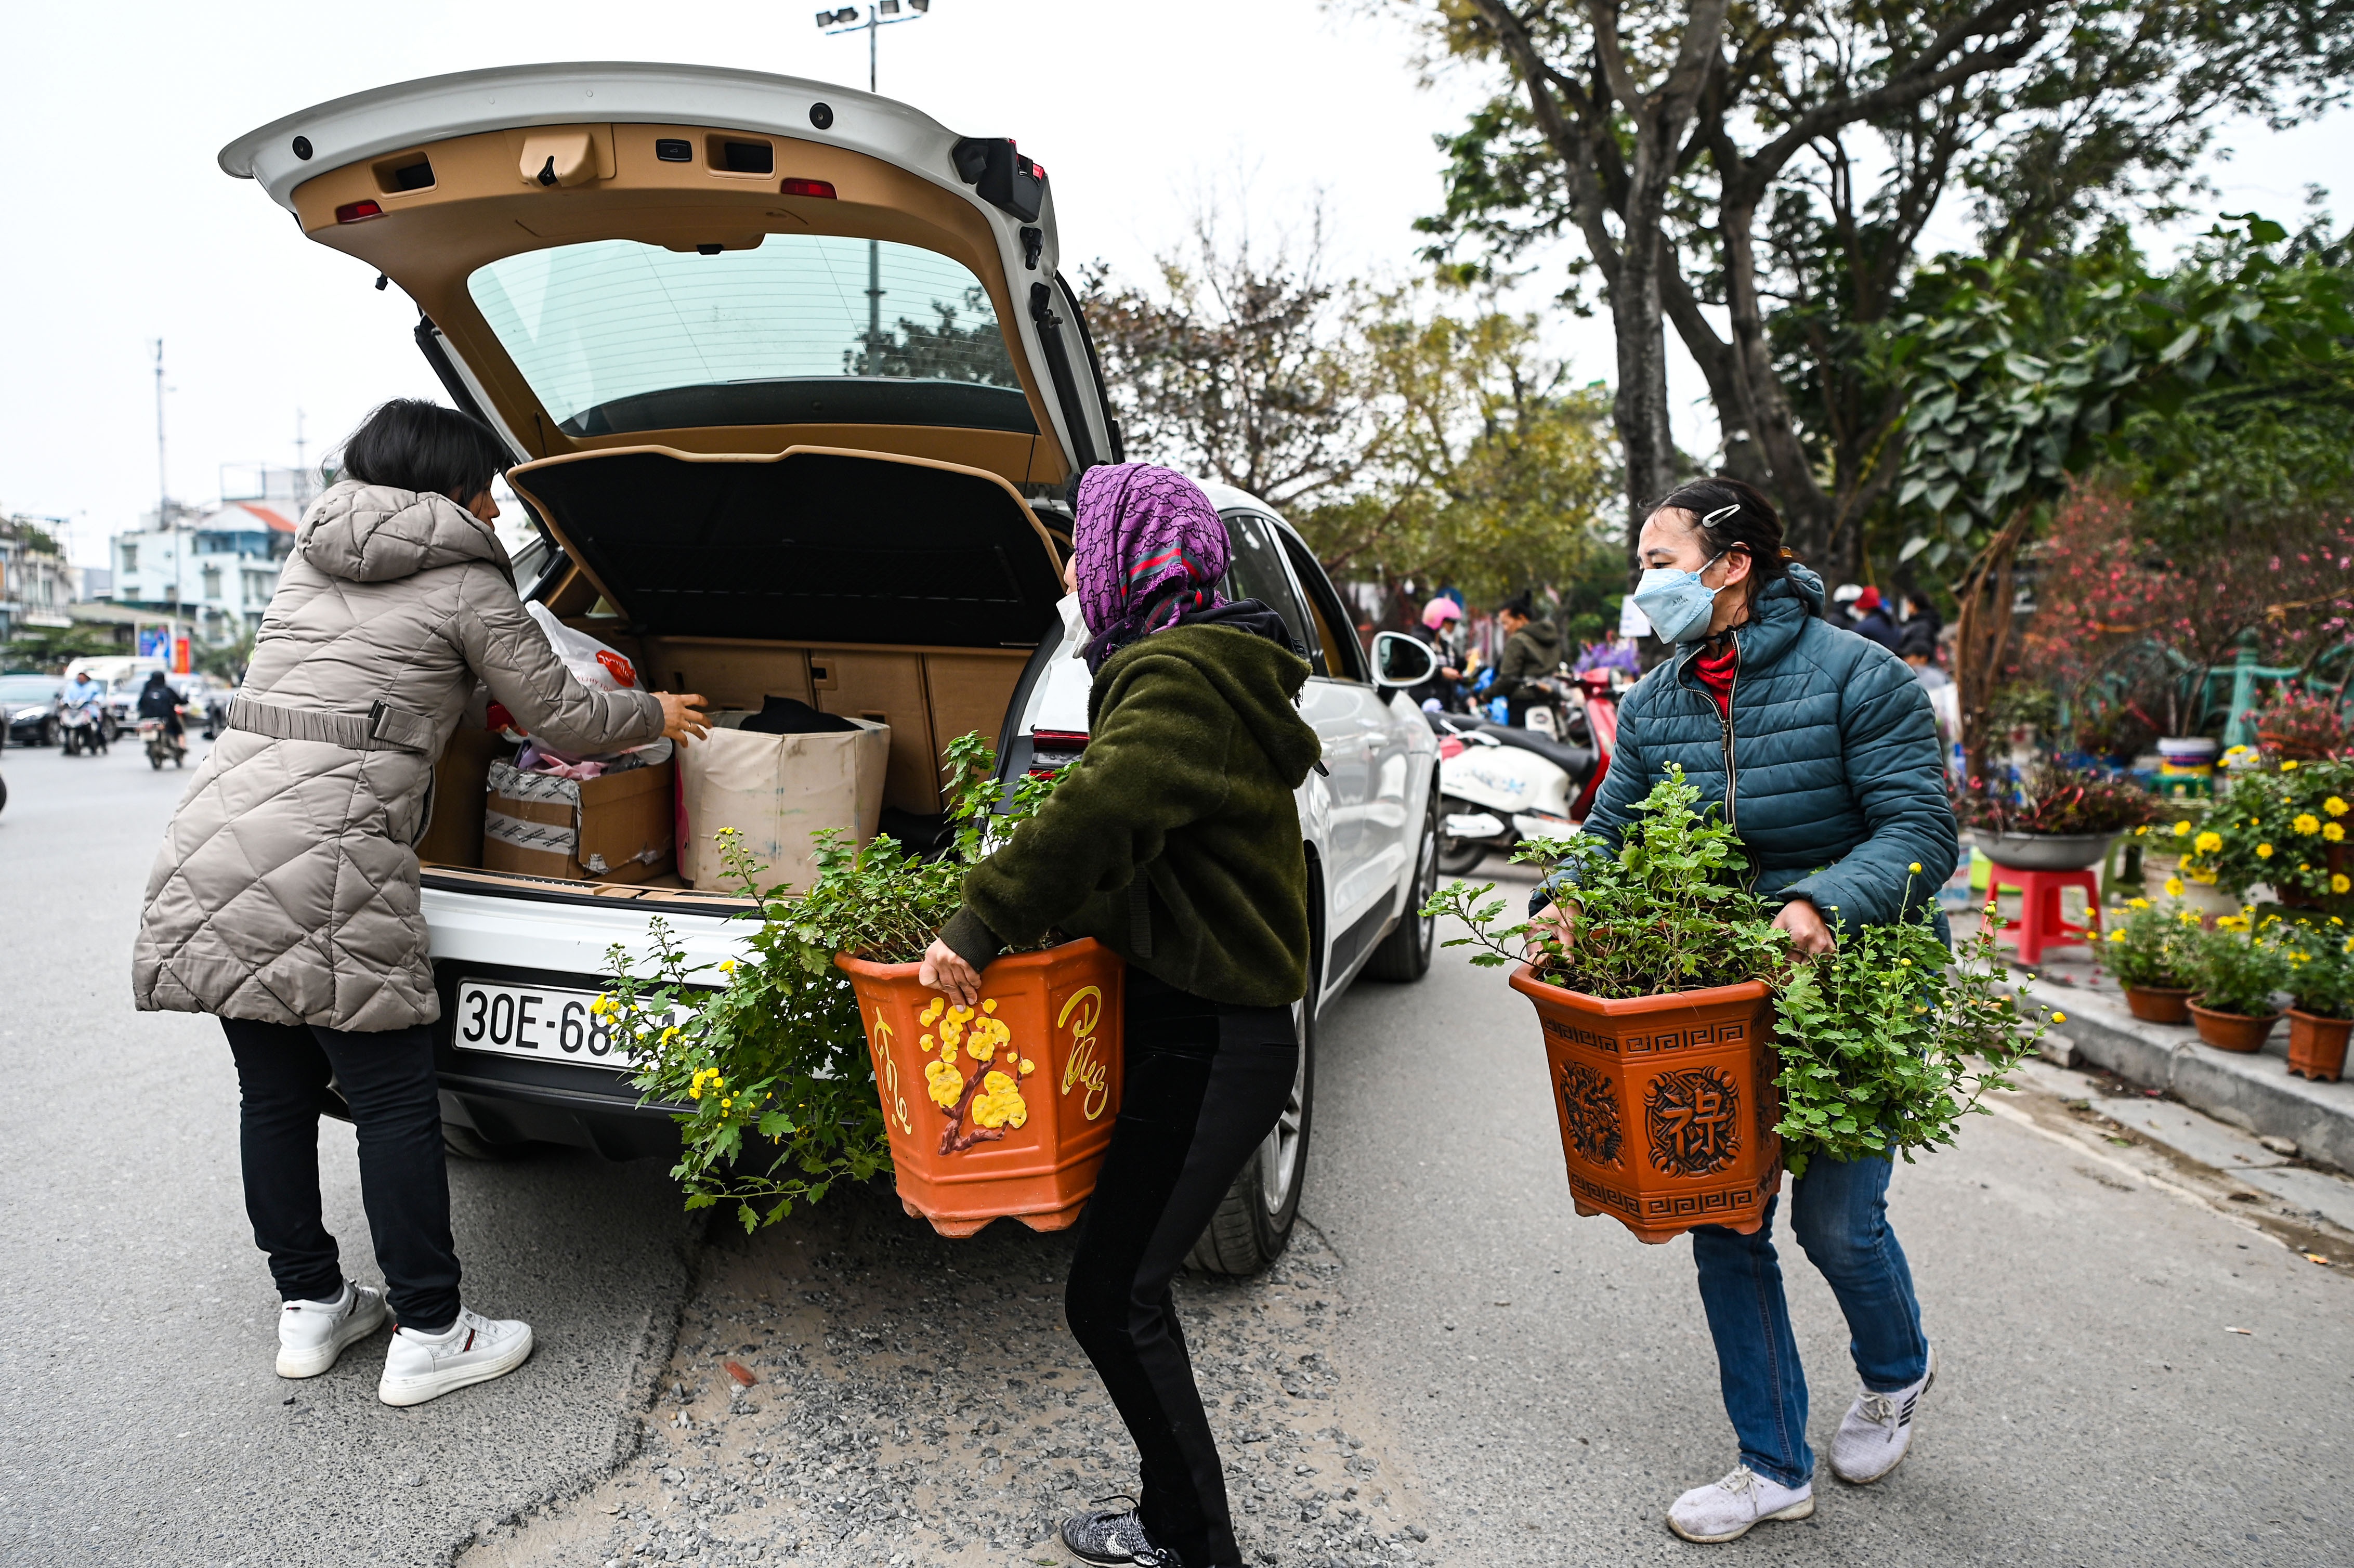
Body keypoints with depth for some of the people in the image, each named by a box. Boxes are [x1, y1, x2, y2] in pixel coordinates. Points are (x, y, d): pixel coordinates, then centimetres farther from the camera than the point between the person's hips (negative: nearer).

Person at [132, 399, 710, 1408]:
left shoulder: (308, 561, 21)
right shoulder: (465, 584, 0)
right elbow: (565, 721, 4)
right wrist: (656, 716, 22)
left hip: (212, 843, 8)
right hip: (325, 861, -8)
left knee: (275, 1091, 15)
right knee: (396, 1103, 1)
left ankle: (309, 1307, 28)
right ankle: (428, 1335, 10)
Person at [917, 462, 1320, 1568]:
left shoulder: (1179, 677, -16)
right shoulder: (1207, 669, 16)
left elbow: (1106, 805, -35)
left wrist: (980, 923, -30)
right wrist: (1034, 912, 9)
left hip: (1210, 1043, -10)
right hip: (1197, 1024, 10)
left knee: (1112, 1297, -1)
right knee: (1127, 1283, 19)